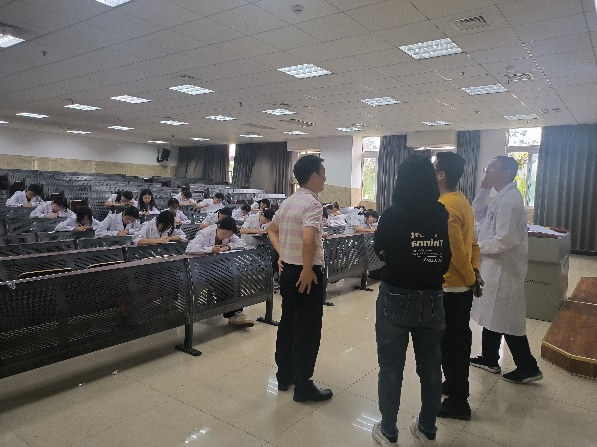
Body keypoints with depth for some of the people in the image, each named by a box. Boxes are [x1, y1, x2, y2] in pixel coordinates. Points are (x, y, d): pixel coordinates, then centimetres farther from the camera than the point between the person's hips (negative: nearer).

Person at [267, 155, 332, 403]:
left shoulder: (288, 201, 10)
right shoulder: (312, 203, -18)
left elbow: (272, 229, 22)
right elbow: (309, 240, -33)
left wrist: (282, 254, 13)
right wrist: (308, 271, -22)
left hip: (288, 270, 9)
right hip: (306, 274, -9)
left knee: (287, 324, 18)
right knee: (307, 330, 2)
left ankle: (284, 376, 31)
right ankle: (303, 386, 13)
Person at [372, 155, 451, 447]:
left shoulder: (393, 215, -15)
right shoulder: (443, 215, -5)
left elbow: (379, 250, 2)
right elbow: (447, 258, 6)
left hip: (396, 300, -4)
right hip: (432, 300, 4)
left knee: (391, 369, 10)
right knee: (430, 367, 18)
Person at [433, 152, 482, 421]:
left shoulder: (443, 208, -22)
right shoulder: (462, 201, 8)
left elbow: (456, 251, -23)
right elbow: (471, 242, 11)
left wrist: (470, 279, -10)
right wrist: (474, 272, 8)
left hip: (449, 288, -10)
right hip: (462, 285, 10)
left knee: (449, 344, 3)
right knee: (459, 339, 21)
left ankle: (458, 402, 17)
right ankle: (456, 386, 37)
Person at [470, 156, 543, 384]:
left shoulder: (509, 200, -21)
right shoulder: (502, 197, 10)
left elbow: (505, 240, -27)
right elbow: (478, 215, 18)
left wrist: (478, 247, -13)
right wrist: (483, 188, 7)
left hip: (504, 269, -10)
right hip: (494, 267, 10)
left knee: (507, 321, 1)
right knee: (492, 316, 18)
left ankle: (528, 367, 16)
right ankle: (489, 359, 32)